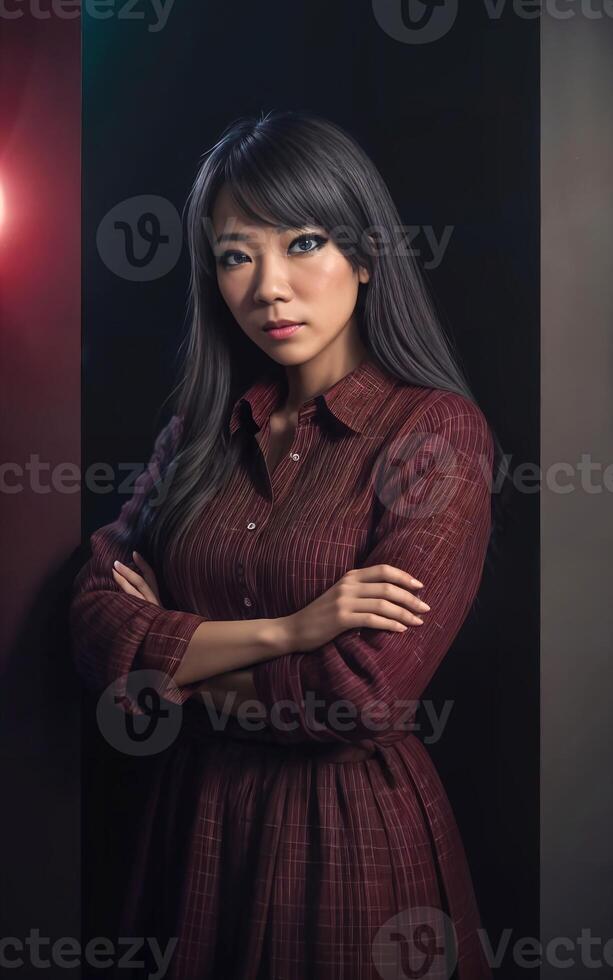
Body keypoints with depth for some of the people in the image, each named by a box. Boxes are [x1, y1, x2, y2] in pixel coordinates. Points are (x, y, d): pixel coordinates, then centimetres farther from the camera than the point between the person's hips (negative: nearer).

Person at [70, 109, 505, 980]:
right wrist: (283, 631, -19)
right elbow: (98, 633, -6)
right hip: (197, 814, 5)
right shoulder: (203, 430, 4)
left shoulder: (439, 432, -12)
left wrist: (175, 655, -8)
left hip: (351, 825, -4)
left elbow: (361, 697, -20)